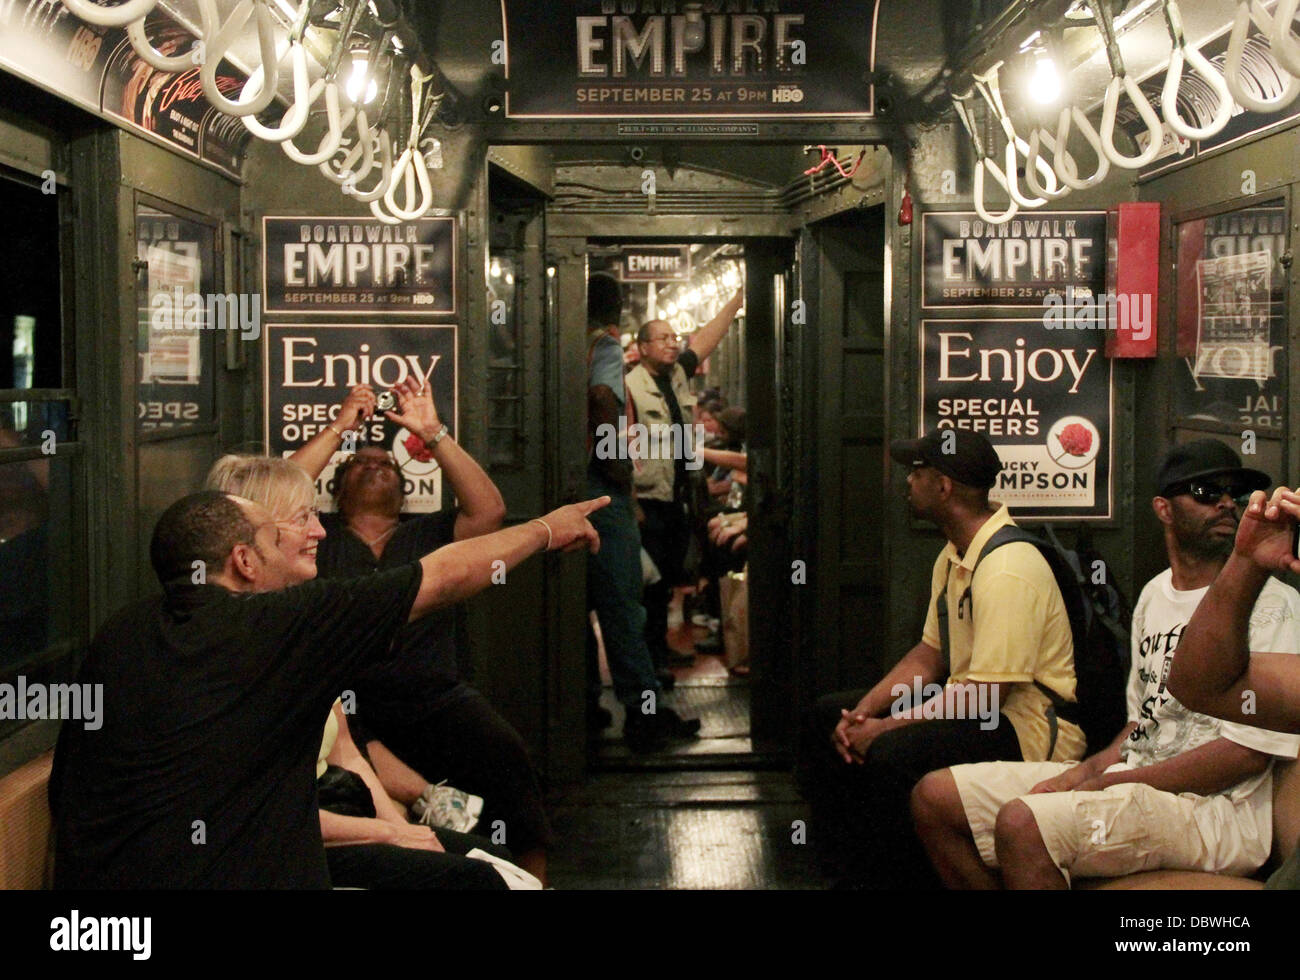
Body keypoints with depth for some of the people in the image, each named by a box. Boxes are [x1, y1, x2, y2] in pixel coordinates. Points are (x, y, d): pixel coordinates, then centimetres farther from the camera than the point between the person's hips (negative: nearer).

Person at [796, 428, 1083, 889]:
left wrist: (888, 727, -22)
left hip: (1028, 727, -11)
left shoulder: (1007, 569, -24)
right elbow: (930, 655, 13)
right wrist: (863, 712, -2)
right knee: (827, 717, 8)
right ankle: (852, 872, 13)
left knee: (891, 754, -34)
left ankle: (901, 879, -11)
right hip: (971, 706, 11)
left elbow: (985, 695, -27)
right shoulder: (953, 556, 10)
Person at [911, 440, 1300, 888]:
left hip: (1215, 807, -8)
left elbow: (1250, 751, -15)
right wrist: (1087, 771, 0)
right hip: (1132, 777, 8)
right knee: (935, 797, -1)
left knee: (1022, 822, -34)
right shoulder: (1154, 595, 17)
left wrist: (1111, 782, -13)